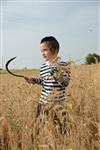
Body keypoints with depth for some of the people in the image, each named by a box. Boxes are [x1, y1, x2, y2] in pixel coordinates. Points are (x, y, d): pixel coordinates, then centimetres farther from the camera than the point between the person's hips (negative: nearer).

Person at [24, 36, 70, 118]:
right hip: (43, 102, 4)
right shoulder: (43, 67, 4)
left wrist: (58, 75, -27)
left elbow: (66, 83, -13)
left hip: (58, 102, -4)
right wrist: (34, 80, 4)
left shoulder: (63, 65, -10)